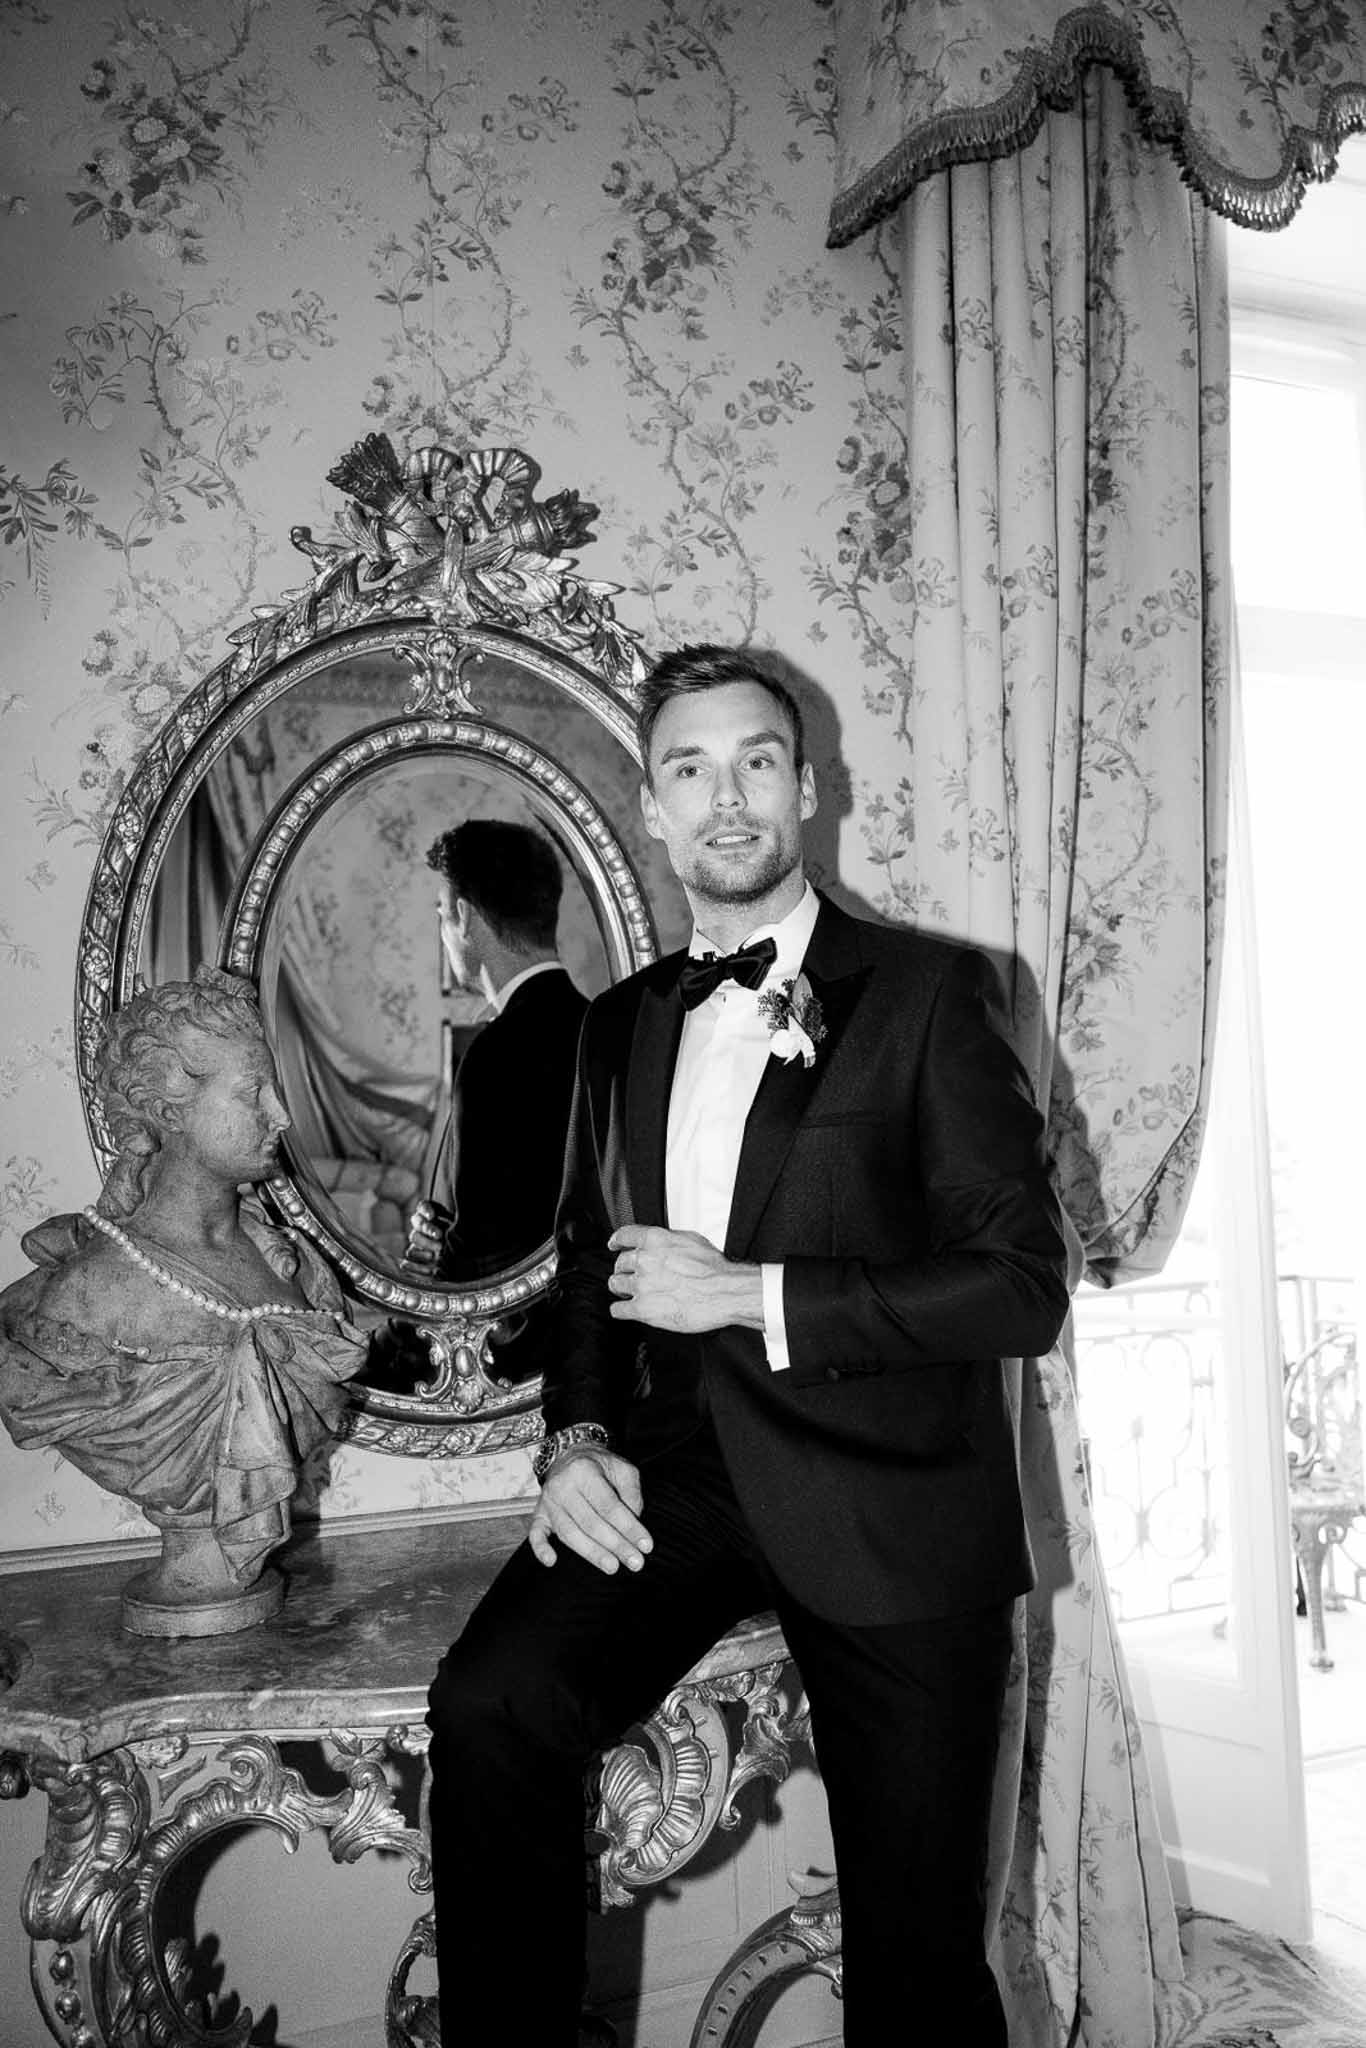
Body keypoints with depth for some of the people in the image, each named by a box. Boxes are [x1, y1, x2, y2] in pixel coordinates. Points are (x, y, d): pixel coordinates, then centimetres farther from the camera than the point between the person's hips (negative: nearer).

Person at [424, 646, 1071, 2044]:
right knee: (485, 1704, -22)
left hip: (880, 1497, -3)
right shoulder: (619, 1026, 14)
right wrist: (576, 1438, 0)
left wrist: (746, 1292, -14)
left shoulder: (926, 992, -3)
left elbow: (1026, 1284, -9)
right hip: (673, 1471, 4)